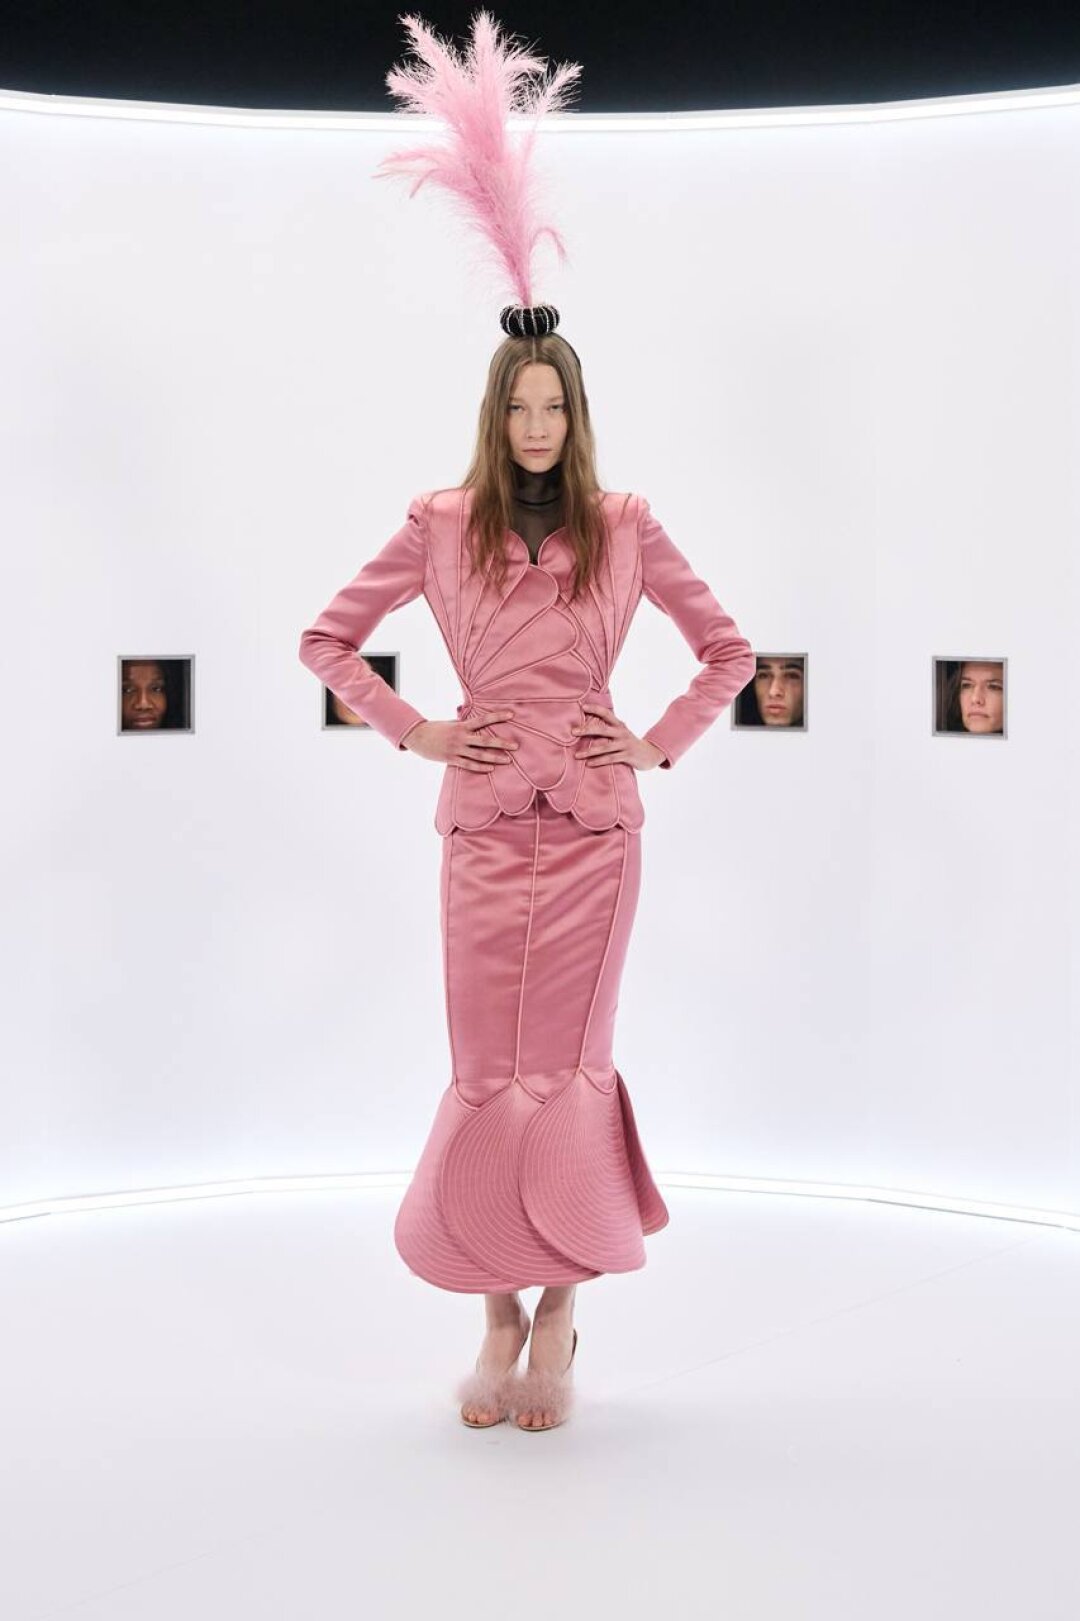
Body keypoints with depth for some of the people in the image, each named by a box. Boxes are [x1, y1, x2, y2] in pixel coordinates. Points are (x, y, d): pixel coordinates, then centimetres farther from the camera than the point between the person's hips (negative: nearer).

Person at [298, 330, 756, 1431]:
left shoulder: (624, 527, 7)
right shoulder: (441, 526, 6)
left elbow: (728, 651, 16)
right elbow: (326, 642, 12)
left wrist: (660, 745, 4)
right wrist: (413, 733, 3)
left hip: (594, 827, 0)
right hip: (484, 824, 0)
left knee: (567, 1063, 1)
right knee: (486, 1074, 0)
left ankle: (557, 1320, 13)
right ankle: (500, 1318, 14)